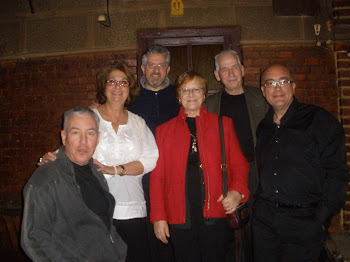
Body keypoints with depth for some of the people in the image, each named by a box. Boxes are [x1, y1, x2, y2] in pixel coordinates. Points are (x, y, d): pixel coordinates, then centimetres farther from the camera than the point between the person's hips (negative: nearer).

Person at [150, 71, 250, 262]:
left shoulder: (223, 124, 10)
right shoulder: (164, 130, 10)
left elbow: (239, 164, 8)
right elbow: (157, 176, 7)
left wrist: (237, 192, -11)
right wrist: (158, 217, 1)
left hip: (216, 216, 0)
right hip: (180, 219, 1)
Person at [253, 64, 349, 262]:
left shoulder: (320, 120, -4)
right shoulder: (263, 127, 11)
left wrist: (321, 218, -12)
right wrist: (258, 205, 7)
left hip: (304, 222, -4)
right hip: (264, 219, 4)